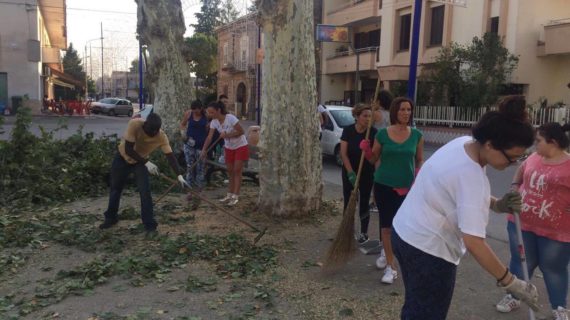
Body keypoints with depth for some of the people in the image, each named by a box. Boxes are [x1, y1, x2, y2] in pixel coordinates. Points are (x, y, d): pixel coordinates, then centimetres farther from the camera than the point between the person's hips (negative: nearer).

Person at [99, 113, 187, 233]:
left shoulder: (162, 136, -29)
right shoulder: (134, 124, -35)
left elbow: (170, 156, -28)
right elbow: (128, 150, -32)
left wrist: (179, 175, -38)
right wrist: (147, 163, -36)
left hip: (141, 161, 0)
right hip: (123, 157, 0)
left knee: (145, 191, -11)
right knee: (115, 188, 12)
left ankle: (149, 224, 1)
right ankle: (111, 218, 32)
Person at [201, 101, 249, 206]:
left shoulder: (230, 118, -26)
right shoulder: (214, 122, -9)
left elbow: (241, 131, -23)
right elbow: (209, 137, -14)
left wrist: (227, 135, -28)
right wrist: (204, 150, -24)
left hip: (240, 146, -6)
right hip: (229, 148, 6)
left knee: (237, 171, -6)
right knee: (230, 171, 10)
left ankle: (235, 196, -3)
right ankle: (229, 195, 19)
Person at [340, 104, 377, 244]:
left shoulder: (373, 132, -11)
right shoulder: (348, 130, -9)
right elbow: (343, 153, -10)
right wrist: (351, 173, -16)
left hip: (367, 173, -1)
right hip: (349, 172, 1)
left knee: (364, 203, 6)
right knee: (348, 202, 5)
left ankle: (364, 233, 17)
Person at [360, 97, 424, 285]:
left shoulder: (416, 135, -2)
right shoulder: (382, 134, -5)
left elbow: (420, 160, 7)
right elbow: (373, 159, 4)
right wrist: (366, 150, -17)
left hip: (406, 187, 1)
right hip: (383, 185, -1)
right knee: (386, 224, 1)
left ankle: (386, 250, 42)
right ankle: (391, 267, 12)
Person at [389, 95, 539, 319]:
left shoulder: (464, 143, -1)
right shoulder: (471, 175, -28)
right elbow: (473, 242, -31)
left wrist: (496, 204, 0)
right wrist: (509, 282, -21)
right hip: (427, 249, -9)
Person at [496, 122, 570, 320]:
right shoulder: (534, 158, 1)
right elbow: (521, 170, 22)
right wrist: (515, 185, 6)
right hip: (522, 222, 4)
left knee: (553, 268, 12)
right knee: (520, 261, 16)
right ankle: (514, 297, 35)